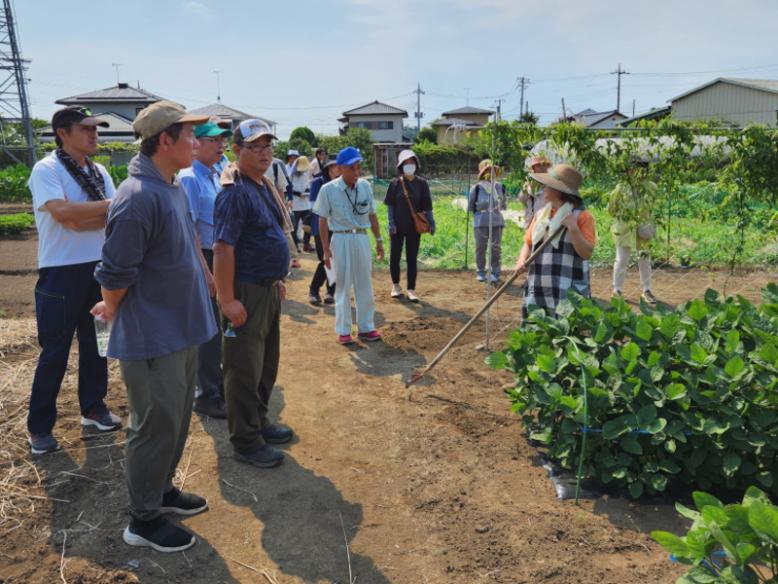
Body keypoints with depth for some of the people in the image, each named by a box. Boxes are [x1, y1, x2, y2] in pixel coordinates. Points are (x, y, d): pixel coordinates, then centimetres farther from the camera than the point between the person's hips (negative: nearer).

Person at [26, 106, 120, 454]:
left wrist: (80, 219, -18)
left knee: (95, 341, 15)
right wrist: (110, 204, -19)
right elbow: (62, 212, -27)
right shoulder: (46, 169, -11)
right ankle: (39, 427, 15)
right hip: (61, 271, -6)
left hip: (98, 267, 6)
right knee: (55, 350, 1)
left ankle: (93, 408, 30)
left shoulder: (99, 172, 8)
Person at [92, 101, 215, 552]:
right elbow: (115, 273, -20)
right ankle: (144, 520, 22)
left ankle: (162, 490, 40)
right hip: (152, 337, -9)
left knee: (178, 419, 21)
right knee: (157, 426, 4)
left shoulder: (176, 189, 6)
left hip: (183, 329, 9)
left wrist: (206, 278, 23)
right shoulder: (138, 197, -25)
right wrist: (112, 310, -3)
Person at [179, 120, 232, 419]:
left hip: (221, 259, 9)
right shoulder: (189, 178, -14)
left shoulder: (215, 175, 12)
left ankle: (216, 383, 33)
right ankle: (206, 394, 13)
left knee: (218, 326, 18)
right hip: (205, 259, -8)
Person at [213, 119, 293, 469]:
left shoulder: (264, 186, 13)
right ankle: (245, 443, 13)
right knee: (245, 371, 1)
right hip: (246, 292, -10)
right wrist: (227, 299, -25)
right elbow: (223, 248, -23)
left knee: (267, 365, 20)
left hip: (269, 289, 10)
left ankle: (259, 421, 36)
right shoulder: (234, 192, -17)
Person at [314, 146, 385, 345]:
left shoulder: (365, 186, 1)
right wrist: (326, 249, -8)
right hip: (341, 240, -4)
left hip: (362, 239, 4)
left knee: (365, 286, 10)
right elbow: (323, 221, -6)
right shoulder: (328, 190, -10)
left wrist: (379, 240, 11)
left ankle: (366, 327, 23)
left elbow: (372, 215, 10)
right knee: (343, 286, 5)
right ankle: (343, 330, 15)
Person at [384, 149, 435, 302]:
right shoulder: (395, 183, -2)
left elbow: (427, 206, 4)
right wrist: (391, 223, -7)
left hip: (414, 227, 0)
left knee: (412, 258, 3)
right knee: (395, 256, 8)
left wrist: (431, 222, -2)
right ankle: (396, 286, 26)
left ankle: (411, 290, 7)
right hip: (397, 227, 0)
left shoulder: (421, 183, 1)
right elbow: (390, 205, 0)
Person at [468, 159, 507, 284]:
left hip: (497, 222, 2)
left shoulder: (500, 187, 6)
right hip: (481, 223, -2)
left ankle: (495, 273, 10)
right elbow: (470, 207, 3)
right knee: (480, 248, 6)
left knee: (496, 249, 2)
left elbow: (504, 205, 17)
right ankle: (480, 272, 19)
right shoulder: (477, 188, -5)